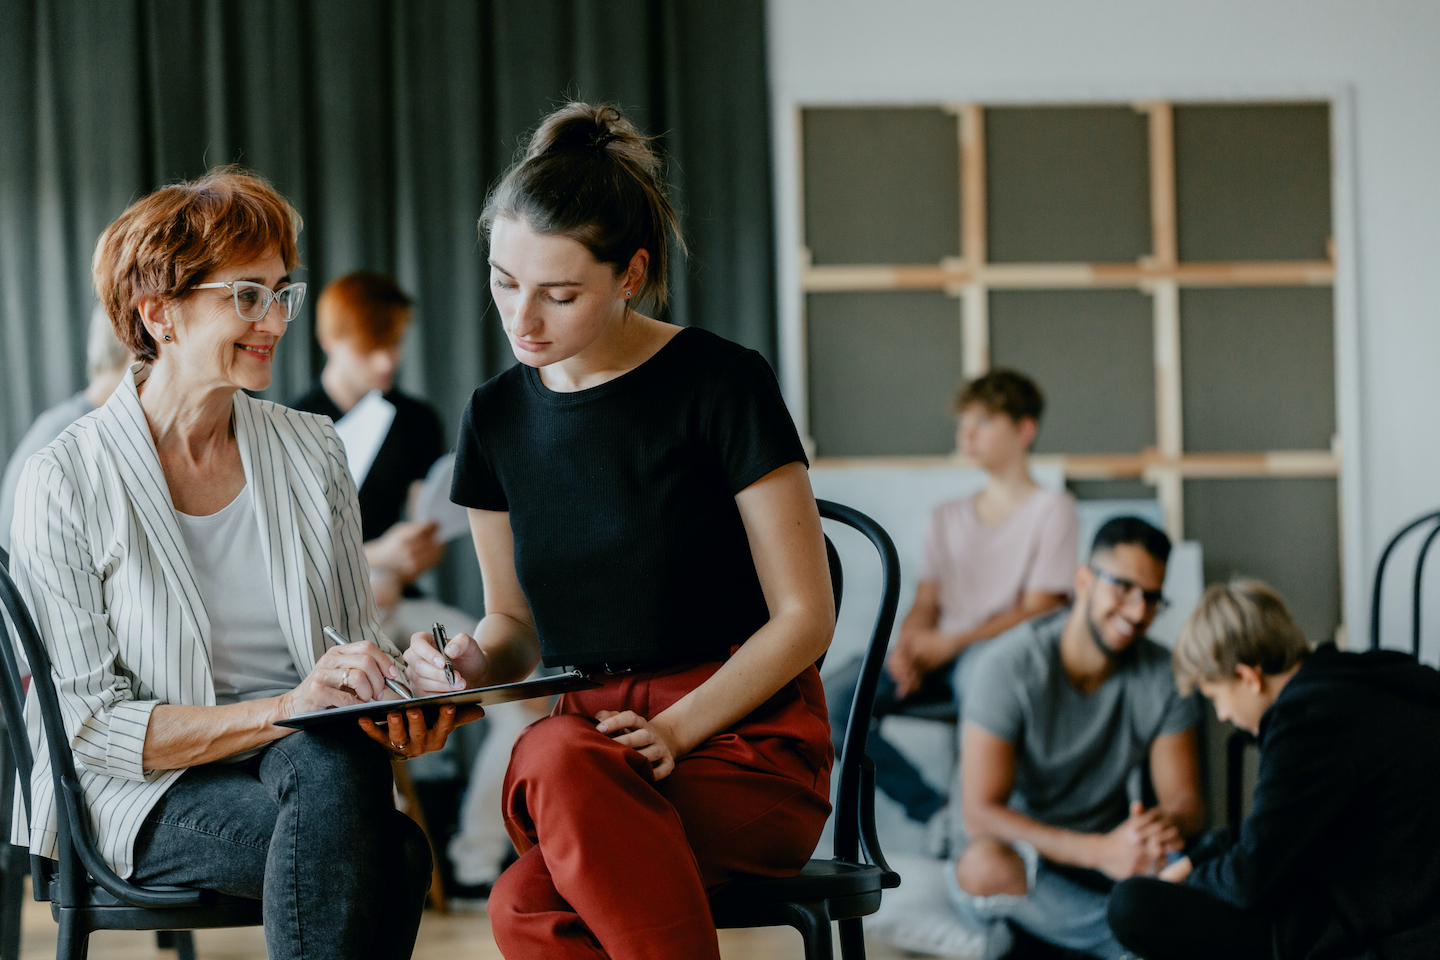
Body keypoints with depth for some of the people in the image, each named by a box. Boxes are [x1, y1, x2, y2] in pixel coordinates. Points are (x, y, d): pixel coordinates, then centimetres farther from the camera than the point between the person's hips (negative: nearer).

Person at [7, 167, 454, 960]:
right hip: (148, 800, -4)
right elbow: (90, 723, -9)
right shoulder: (66, 483, -6)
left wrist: (399, 712, -12)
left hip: (309, 756, 4)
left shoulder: (312, 450, 9)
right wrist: (283, 709, -22)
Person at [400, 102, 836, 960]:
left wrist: (676, 731, -17)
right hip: (587, 737, 4)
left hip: (745, 741, -4)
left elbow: (806, 615, -4)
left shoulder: (721, 386, -5)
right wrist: (474, 666, -3)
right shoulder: (498, 418, 11)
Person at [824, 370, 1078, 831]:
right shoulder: (948, 517, 24)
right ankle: (933, 811, -18)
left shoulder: (1052, 508, 5)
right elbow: (927, 602, 16)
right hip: (939, 659, 6)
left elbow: (1037, 611, -5)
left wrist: (950, 644, -15)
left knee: (976, 668, -43)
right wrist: (907, 645, -9)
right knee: (832, 699, -20)